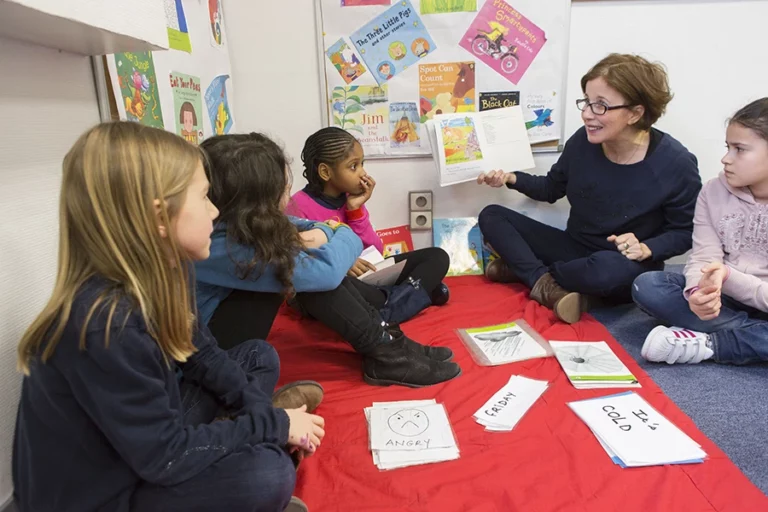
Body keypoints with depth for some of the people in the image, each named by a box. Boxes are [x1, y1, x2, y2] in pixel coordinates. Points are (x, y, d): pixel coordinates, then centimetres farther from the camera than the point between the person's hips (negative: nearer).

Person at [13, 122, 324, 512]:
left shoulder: (160, 274, -8)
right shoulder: (104, 324, -34)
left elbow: (202, 355, 4)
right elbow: (167, 457, -28)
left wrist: (267, 415, -7)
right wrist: (274, 424, -18)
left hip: (152, 429, 8)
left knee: (260, 356, 9)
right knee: (266, 474, -29)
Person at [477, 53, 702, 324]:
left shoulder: (675, 163, -18)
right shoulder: (582, 141, -8)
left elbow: (684, 232, -6)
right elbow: (552, 188, 9)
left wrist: (646, 249, -25)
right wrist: (511, 179, -7)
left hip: (626, 270, -4)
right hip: (575, 250, 5)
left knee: (610, 268, -43)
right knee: (491, 216, -7)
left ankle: (523, 268, -15)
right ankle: (547, 285, -25)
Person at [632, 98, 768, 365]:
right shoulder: (714, 191, -5)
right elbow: (704, 257, -14)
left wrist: (728, 277, -32)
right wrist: (699, 291, -36)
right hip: (724, 298, 3)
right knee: (646, 287, -21)